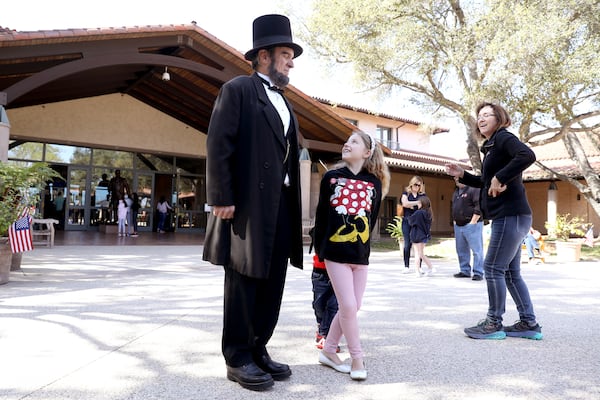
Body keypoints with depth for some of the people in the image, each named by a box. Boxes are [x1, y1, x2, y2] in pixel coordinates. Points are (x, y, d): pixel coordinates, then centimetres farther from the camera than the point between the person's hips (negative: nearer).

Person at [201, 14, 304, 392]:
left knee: (272, 284, 10)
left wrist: (294, 210, 12)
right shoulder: (237, 89, 0)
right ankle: (238, 358, 14)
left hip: (282, 205, 8)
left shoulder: (284, 103, 22)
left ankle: (258, 349, 24)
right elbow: (218, 147, -9)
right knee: (243, 283, 1)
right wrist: (222, 199, -16)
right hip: (248, 203, -7)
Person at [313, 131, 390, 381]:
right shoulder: (331, 177, 0)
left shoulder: (374, 182, 2)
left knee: (352, 307, 8)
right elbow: (321, 215, 3)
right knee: (348, 306, -5)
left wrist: (361, 244, 9)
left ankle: (328, 350, 26)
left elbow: (372, 218, 9)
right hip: (335, 252, -3)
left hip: (360, 253, 3)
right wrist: (320, 249, 6)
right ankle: (357, 358, 13)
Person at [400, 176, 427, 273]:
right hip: (407, 221, -1)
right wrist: (417, 203, -9)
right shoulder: (406, 193, 8)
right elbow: (405, 203, -9)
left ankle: (419, 267, 7)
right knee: (407, 244, -2)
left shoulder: (422, 195, 13)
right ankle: (406, 266, 7)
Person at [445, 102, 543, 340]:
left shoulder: (503, 137, -7)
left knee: (493, 268, -6)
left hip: (511, 215, -10)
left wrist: (501, 178, -24)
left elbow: (528, 156, -27)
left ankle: (494, 324, 5)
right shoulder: (491, 146, 20)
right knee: (511, 272, 12)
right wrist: (462, 175, 17)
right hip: (508, 216, 10)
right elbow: (487, 184, 28)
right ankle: (529, 324, 19)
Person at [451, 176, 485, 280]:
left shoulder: (474, 189, -10)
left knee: (476, 250, -4)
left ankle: (478, 273, 0)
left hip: (471, 225, -8)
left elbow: (479, 206, -17)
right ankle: (465, 271, 21)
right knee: (461, 250, 12)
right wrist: (454, 220, 18)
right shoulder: (456, 191, 17)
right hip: (458, 225, 9)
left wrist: (473, 221, -18)